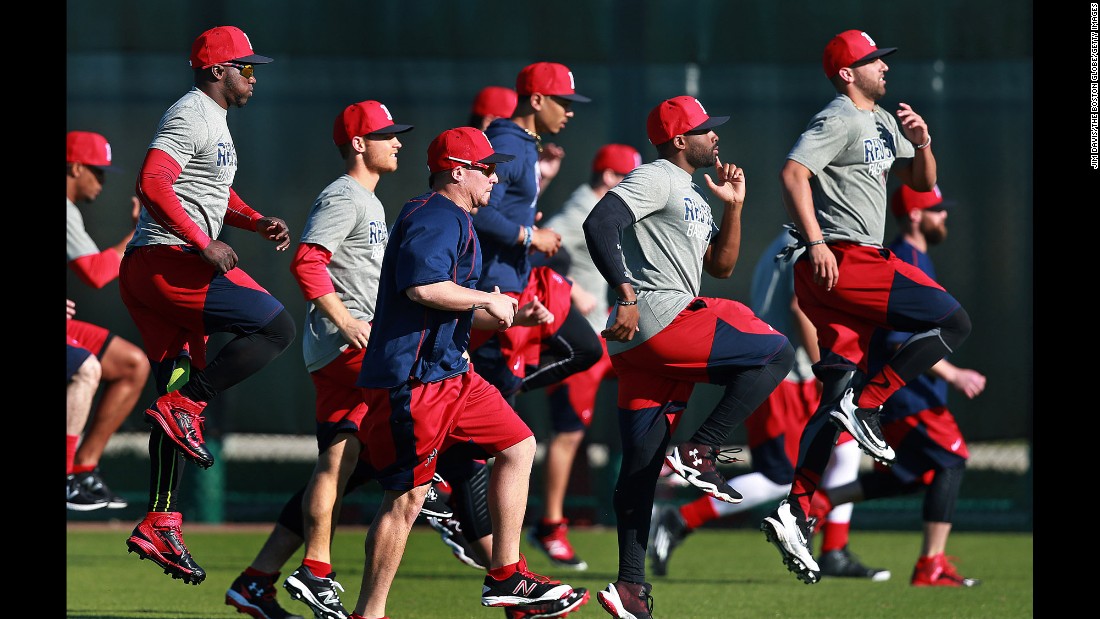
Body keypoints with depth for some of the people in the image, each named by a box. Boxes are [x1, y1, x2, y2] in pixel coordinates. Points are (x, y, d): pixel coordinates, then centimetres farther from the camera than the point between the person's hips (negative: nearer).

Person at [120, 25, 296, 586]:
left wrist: (256, 222, 17)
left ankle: (160, 524, 7)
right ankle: (182, 408, -18)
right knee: (276, 326, -14)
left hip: (145, 270, 11)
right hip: (165, 261, -11)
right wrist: (204, 244, -24)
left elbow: (211, 194, 35)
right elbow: (152, 185, -23)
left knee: (181, 385, 9)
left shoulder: (212, 120, 24)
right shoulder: (190, 118, -10)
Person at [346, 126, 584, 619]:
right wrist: (489, 301, -16)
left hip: (449, 371, 11)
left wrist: (510, 315, 15)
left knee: (518, 446, 13)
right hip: (411, 378, -11)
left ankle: (504, 575, 16)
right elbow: (423, 287, -29)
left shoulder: (456, 222, 22)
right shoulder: (437, 217, -13)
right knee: (407, 496, -7)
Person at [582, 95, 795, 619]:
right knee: (775, 353, -8)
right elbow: (599, 223, -19)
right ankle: (700, 452, -12)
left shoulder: (694, 197, 26)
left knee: (641, 466, 6)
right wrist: (626, 296, -24)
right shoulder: (655, 179, -5)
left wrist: (733, 207, 17)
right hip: (659, 321, -10)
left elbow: (721, 267, 27)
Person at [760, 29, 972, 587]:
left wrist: (922, 143, 5)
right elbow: (793, 172, -20)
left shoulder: (884, 122, 22)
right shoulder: (839, 120, -7)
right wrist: (816, 242, -28)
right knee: (953, 321, -12)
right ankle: (865, 405, -14)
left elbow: (921, 183, 27)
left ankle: (794, 513, 0)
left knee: (838, 398, 4)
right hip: (841, 262, -9)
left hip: (860, 262, 9)